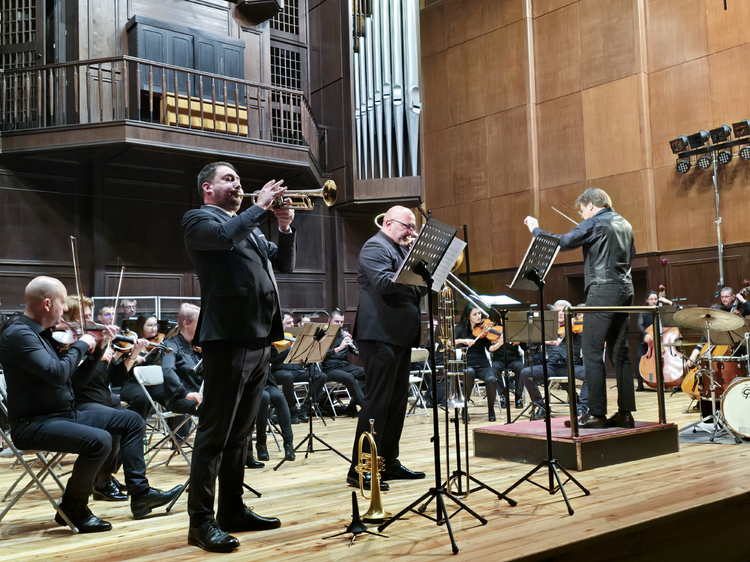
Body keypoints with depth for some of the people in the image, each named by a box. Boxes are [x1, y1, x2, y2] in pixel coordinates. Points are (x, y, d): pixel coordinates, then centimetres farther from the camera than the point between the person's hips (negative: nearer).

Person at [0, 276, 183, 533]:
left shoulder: (42, 333, 11)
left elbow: (71, 370, 18)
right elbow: (57, 373, -30)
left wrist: (96, 346, 9)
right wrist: (81, 344, -14)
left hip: (65, 414, 10)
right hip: (33, 424, -10)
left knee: (131, 421, 7)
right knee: (99, 440, -33)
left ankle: (140, 493, 5)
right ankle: (72, 509, -10)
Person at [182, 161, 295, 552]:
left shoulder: (249, 225, 25)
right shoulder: (199, 219, 2)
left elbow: (284, 265, 21)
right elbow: (226, 236, -20)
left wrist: (285, 229, 6)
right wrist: (260, 206, -10)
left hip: (259, 337, 8)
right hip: (228, 335, -8)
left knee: (240, 431, 13)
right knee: (215, 431, -7)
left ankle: (233, 510, 21)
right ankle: (201, 520, -2)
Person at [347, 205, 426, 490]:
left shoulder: (401, 250, 22)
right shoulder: (375, 247, -6)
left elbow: (414, 288, 20)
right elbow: (383, 283, -21)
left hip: (401, 336, 10)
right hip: (380, 335, -10)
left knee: (397, 399, 12)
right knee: (377, 400, -10)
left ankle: (388, 462, 21)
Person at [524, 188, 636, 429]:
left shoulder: (594, 223, -7)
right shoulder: (625, 225, 17)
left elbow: (563, 242, -9)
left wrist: (536, 229, 4)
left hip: (602, 291, -8)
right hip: (624, 291, 8)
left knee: (592, 353, -5)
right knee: (620, 353, 10)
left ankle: (596, 413, -6)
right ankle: (626, 412, 12)